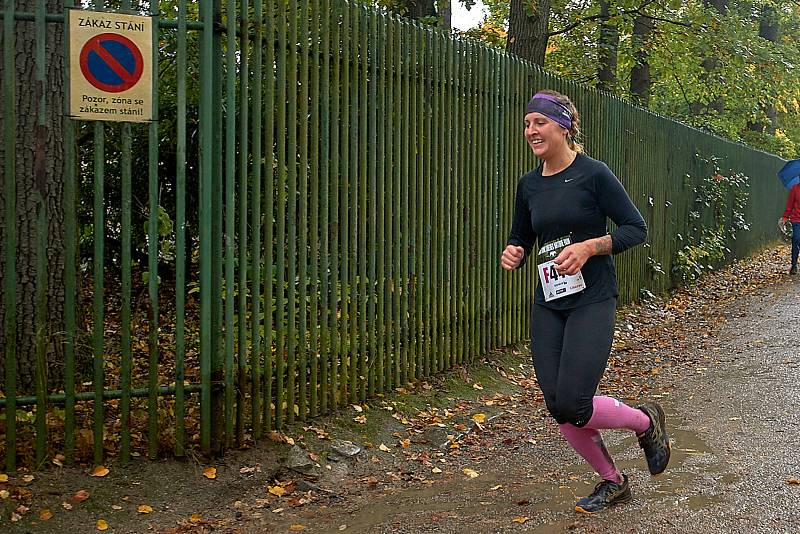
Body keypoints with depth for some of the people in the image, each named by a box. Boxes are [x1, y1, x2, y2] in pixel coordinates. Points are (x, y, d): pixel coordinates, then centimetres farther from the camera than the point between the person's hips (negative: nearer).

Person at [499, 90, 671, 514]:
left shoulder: (593, 174, -9)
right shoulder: (529, 184, 8)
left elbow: (636, 228, -7)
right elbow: (520, 238, 20)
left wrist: (588, 246, -20)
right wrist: (512, 254, -3)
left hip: (592, 301, -6)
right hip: (548, 305, 6)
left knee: (571, 405, -15)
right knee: (558, 407, 3)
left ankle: (646, 422, 16)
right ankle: (612, 481, 26)